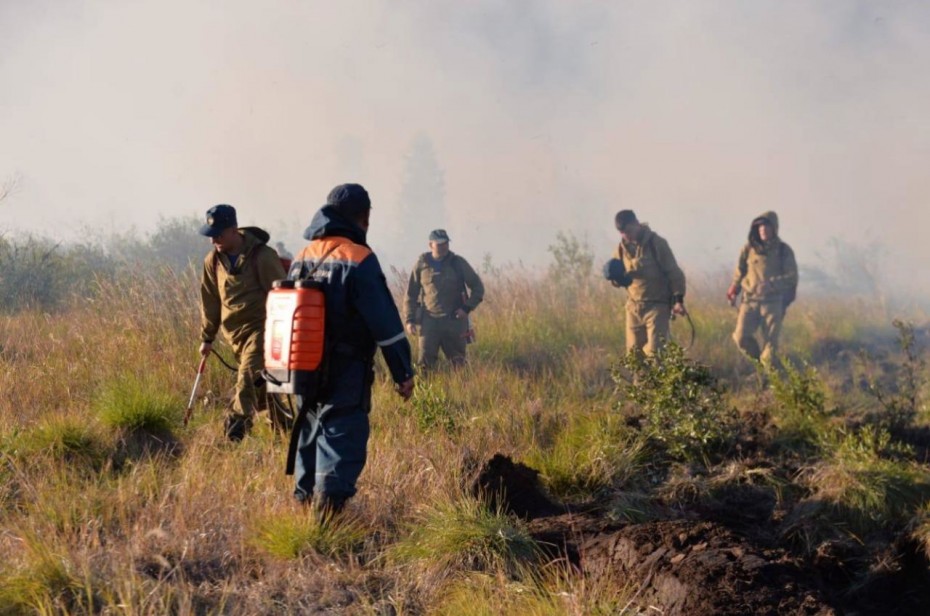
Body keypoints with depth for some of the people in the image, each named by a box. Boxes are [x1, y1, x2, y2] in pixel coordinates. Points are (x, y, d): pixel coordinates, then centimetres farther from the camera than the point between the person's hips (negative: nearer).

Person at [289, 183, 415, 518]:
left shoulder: (302, 258, 10)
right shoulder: (358, 259, -13)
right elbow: (386, 323, -14)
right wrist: (403, 373, -8)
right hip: (344, 377, -7)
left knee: (310, 441, 19)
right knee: (341, 448, -7)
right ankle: (325, 518, -14)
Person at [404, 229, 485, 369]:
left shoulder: (458, 263, 3)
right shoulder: (421, 265, 4)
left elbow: (477, 288, 9)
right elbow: (411, 294, 10)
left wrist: (467, 308, -4)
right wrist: (409, 320, 1)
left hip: (455, 320, 1)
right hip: (429, 320, -1)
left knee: (458, 362, 6)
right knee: (425, 362, -9)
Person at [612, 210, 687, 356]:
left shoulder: (656, 243, -8)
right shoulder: (621, 248, 6)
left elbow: (674, 272, -5)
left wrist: (678, 299, -13)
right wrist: (617, 279, -8)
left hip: (657, 306, -5)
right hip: (634, 307, 5)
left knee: (654, 351, -13)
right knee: (633, 353, 6)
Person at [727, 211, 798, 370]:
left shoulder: (784, 251, 1)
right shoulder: (748, 249, 7)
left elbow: (792, 277, -4)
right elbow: (740, 272, 15)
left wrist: (771, 284, -20)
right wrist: (734, 290, -1)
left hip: (773, 302, -2)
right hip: (750, 300, 2)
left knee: (770, 343, -4)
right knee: (741, 336, -13)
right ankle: (758, 361, 13)